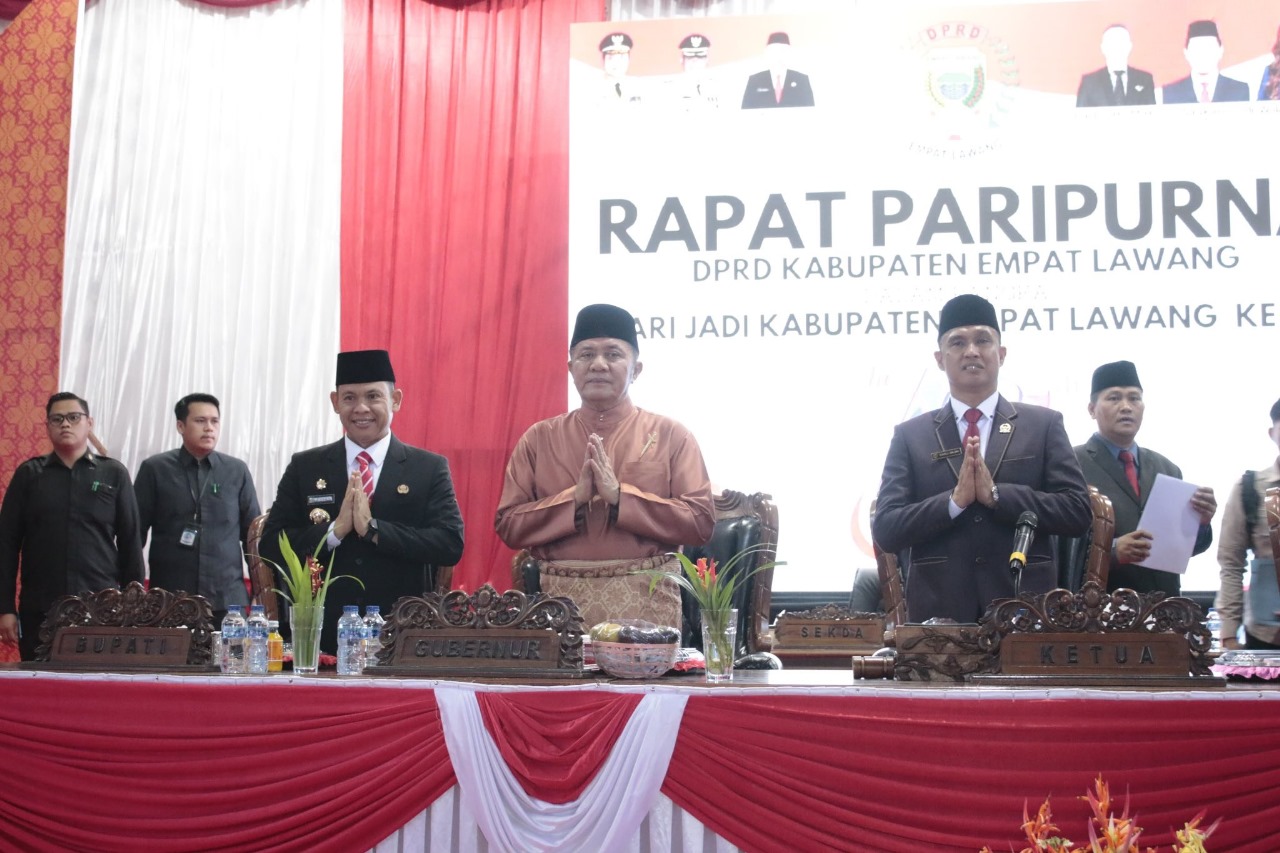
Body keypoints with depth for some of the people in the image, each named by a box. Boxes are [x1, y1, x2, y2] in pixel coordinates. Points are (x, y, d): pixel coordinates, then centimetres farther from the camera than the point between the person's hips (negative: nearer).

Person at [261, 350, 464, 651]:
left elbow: (451, 545, -9)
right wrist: (334, 530, -15)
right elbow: (270, 545, 1)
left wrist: (373, 528, -17)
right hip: (324, 635, 1)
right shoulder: (304, 468, 7)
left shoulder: (430, 468, 2)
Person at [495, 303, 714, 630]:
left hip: (647, 602, -1)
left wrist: (620, 495, -15)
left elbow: (701, 522, -6)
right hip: (561, 600, 1)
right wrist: (575, 498, -13)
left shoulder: (670, 436, 1)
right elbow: (508, 525, 2)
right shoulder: (538, 438, 6)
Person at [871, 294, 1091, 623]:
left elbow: (1078, 512, -2)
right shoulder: (910, 435, 7)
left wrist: (996, 493, -13)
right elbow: (885, 531, 0)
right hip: (938, 610, 0)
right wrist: (954, 500, -14)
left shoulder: (1044, 425, 6)